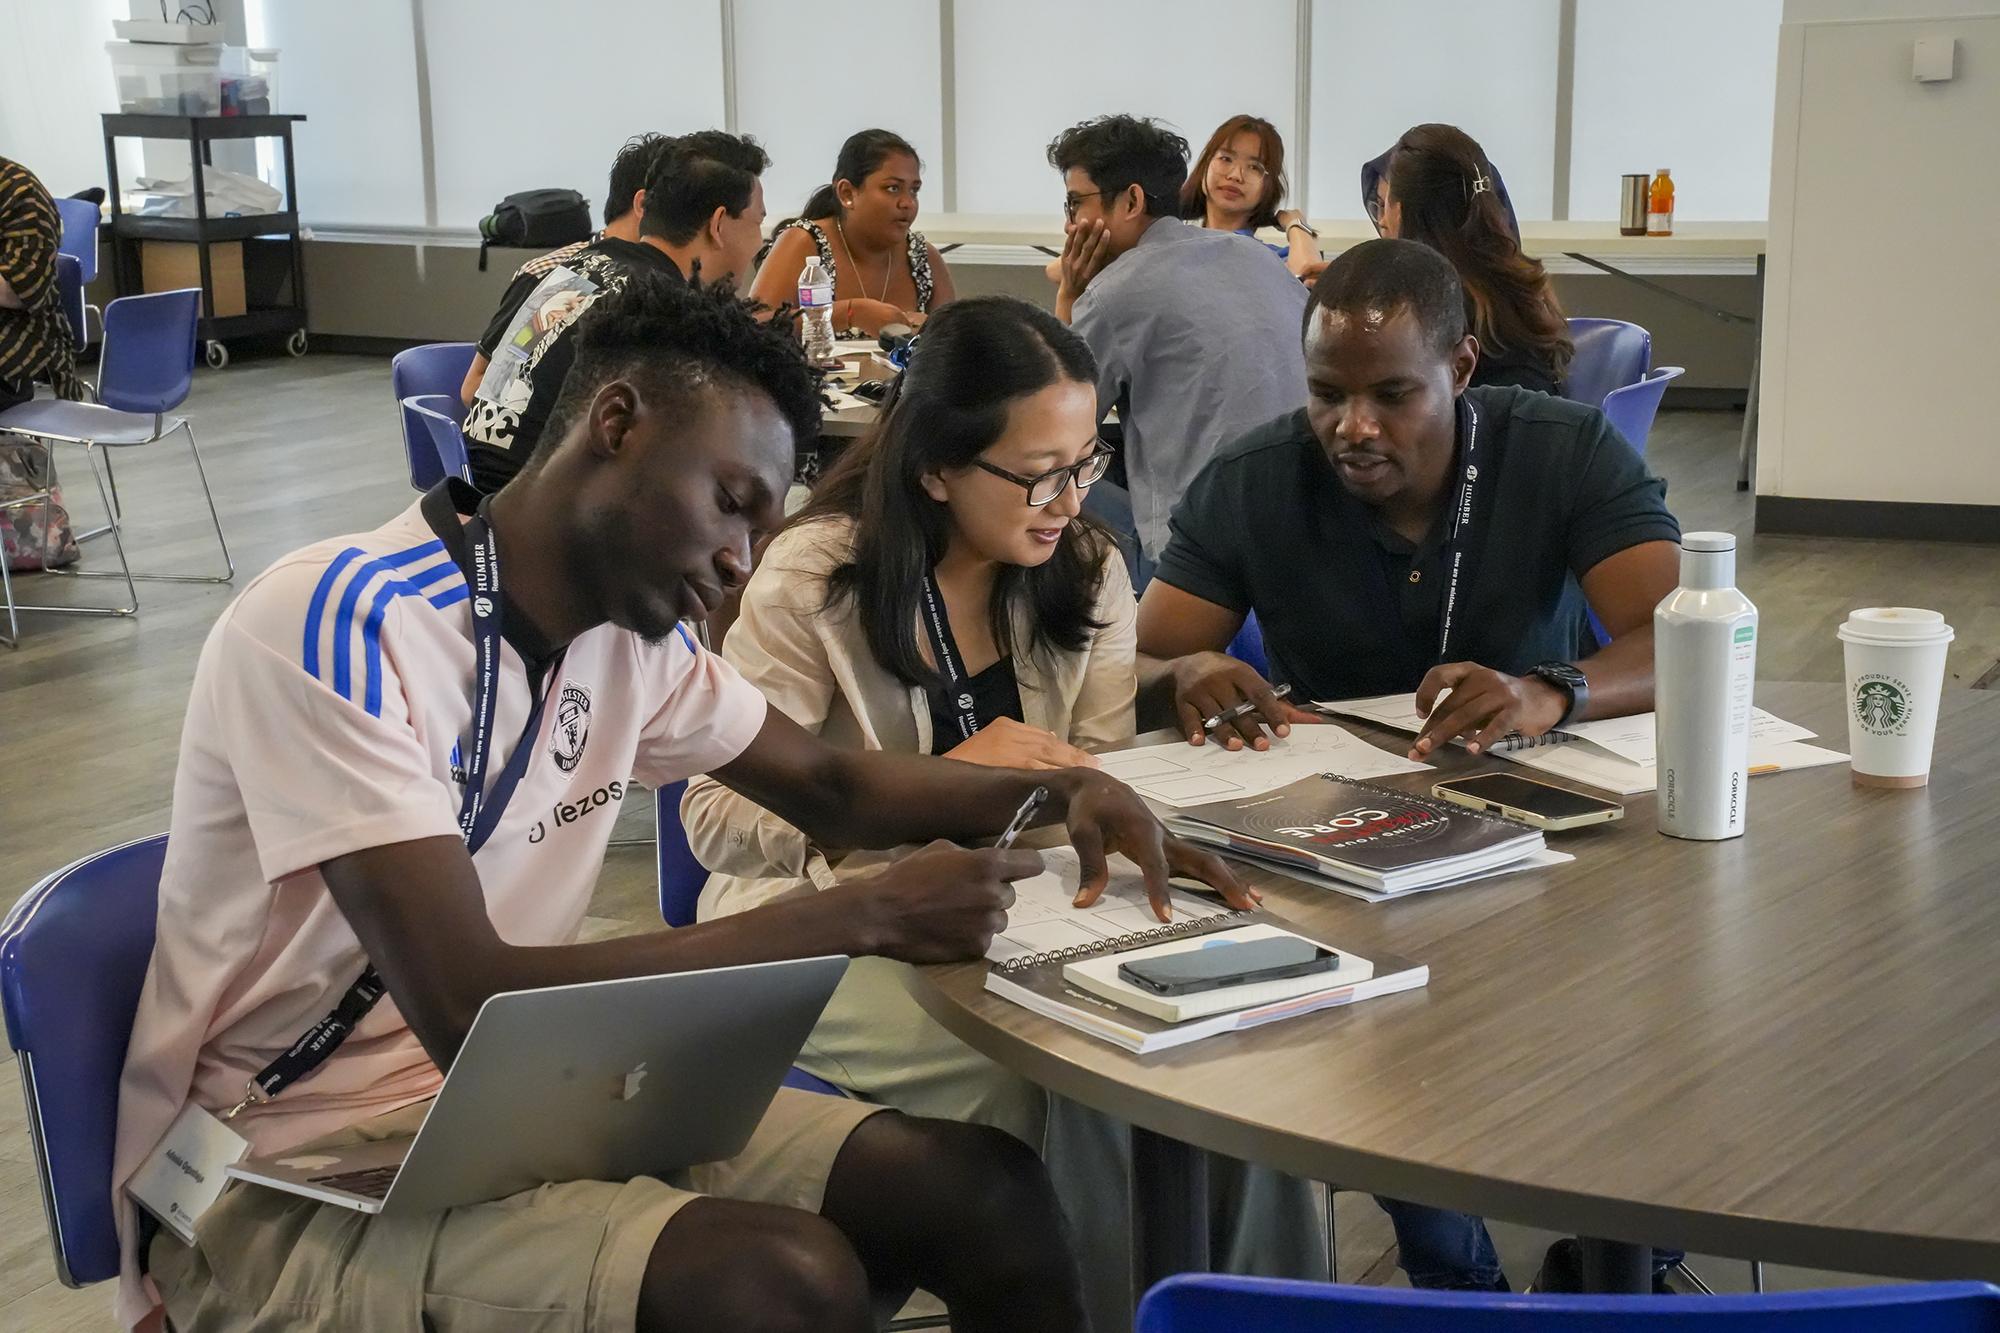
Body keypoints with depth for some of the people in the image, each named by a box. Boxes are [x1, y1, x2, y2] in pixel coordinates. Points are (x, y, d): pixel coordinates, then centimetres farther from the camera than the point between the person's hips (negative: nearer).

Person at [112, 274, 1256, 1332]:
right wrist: (867, 916, -24)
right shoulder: (338, 622, -22)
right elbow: (471, 1009, -29)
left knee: (987, 1194, -7)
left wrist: (1057, 793, -1)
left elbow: (830, 783, 19)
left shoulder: (630, 636, 2)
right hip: (285, 1184, -7)